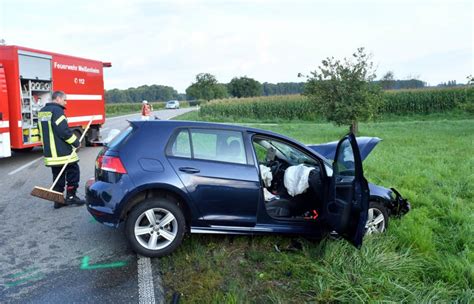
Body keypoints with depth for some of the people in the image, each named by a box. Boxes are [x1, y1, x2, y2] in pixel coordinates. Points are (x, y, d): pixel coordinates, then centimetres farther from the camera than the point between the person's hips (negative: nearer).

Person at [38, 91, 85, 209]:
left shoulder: (42, 111, 15)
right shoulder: (57, 110, -15)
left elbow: (46, 131, 19)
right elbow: (64, 130, -21)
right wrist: (76, 142, -9)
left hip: (50, 152, 9)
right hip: (63, 152, -9)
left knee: (57, 175, 14)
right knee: (73, 172, 3)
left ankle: (58, 200, 16)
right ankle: (71, 197, 6)